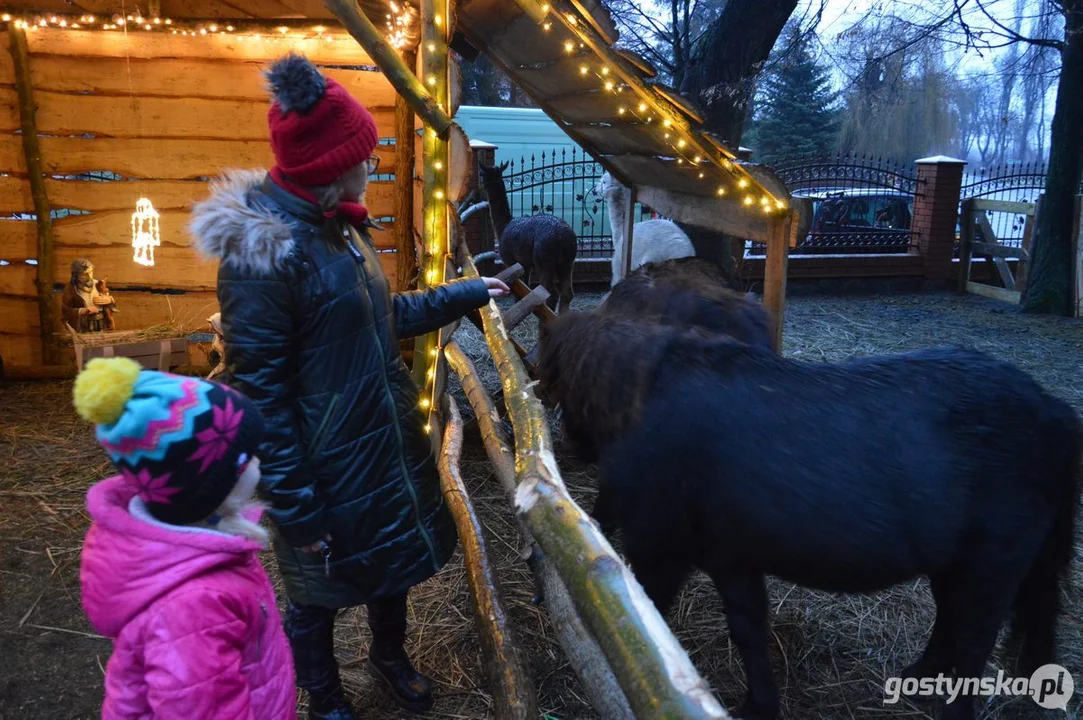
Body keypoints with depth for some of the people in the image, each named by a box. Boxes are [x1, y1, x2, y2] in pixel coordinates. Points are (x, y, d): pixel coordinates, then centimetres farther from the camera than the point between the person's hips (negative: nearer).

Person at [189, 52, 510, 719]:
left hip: (390, 442, 8)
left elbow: (389, 315, 17)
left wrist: (471, 291, 19)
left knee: (395, 561, 26)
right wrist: (297, 508, -19)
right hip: (327, 466, -8)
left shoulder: (338, 229, 3)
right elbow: (261, 393, -23)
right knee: (320, 593, 17)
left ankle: (391, 657, 55)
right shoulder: (260, 250, -25)